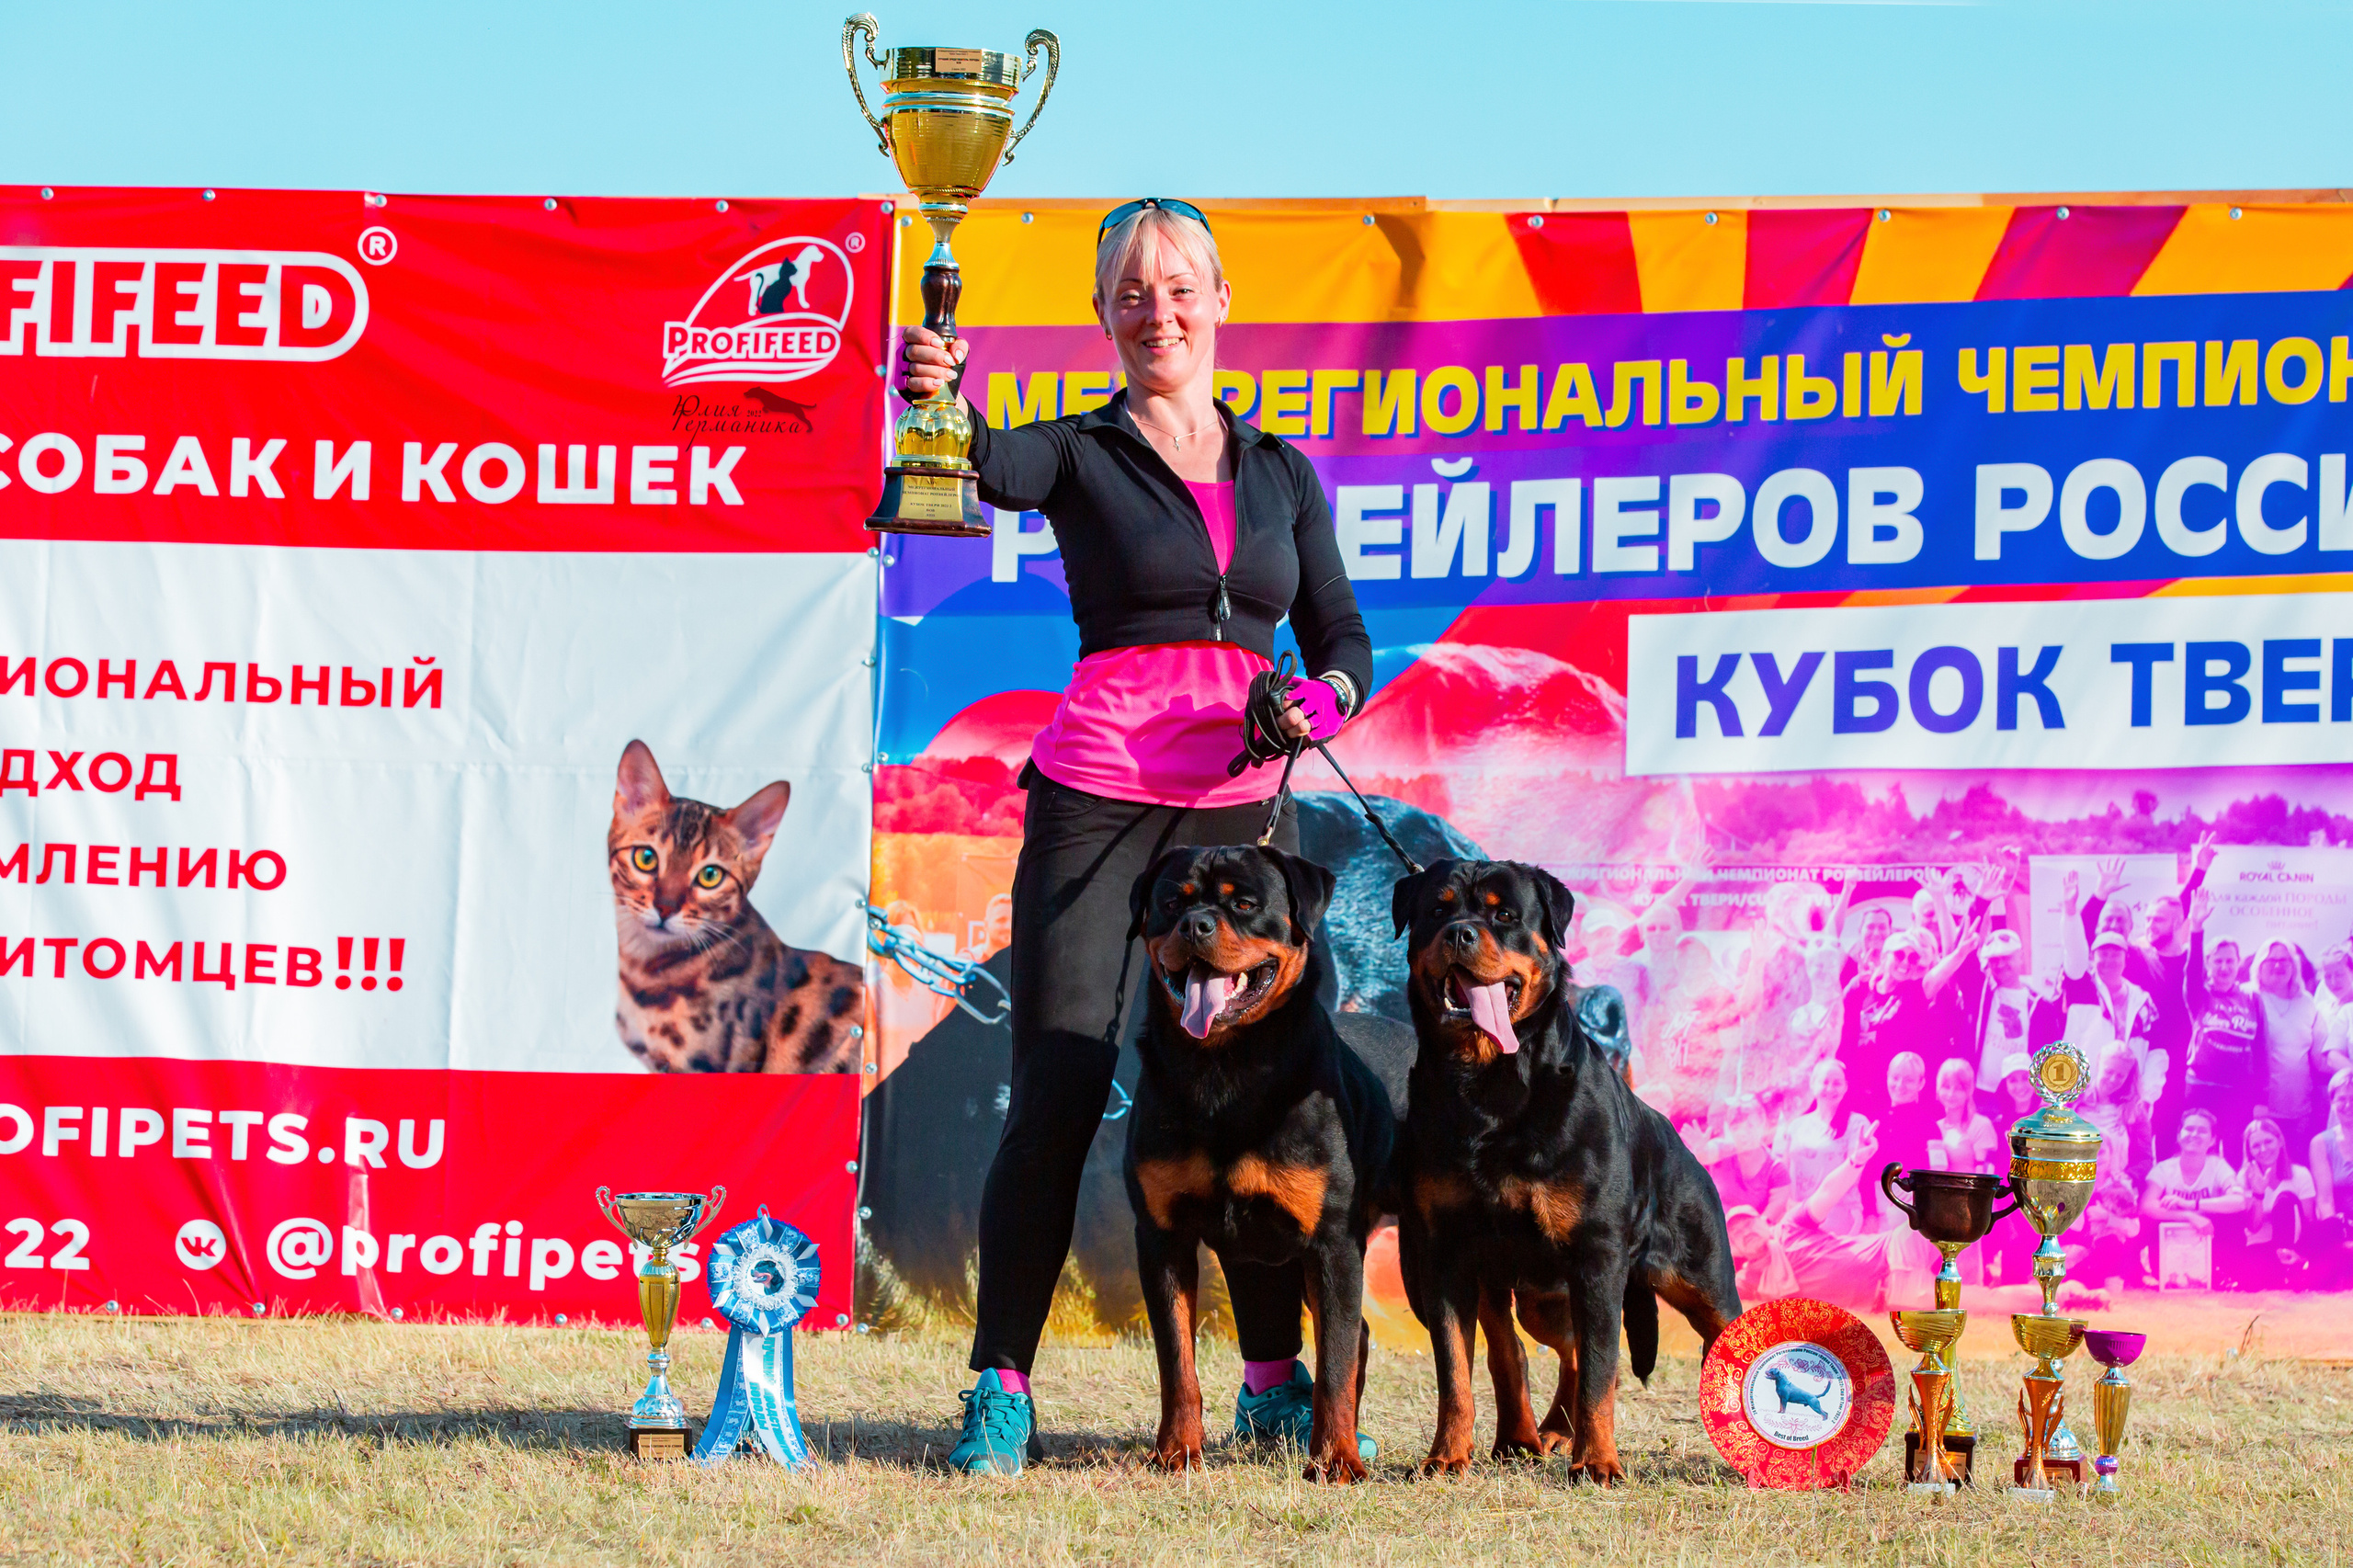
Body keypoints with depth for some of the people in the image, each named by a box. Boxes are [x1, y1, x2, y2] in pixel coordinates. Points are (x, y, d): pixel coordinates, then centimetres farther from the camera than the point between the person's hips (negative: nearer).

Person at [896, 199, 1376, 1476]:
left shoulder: (1281, 473, 16)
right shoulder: (1081, 454, 5)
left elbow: (1343, 640, 17)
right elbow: (988, 464, -18)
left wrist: (1320, 701, -6)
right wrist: (938, 398, -40)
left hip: (1245, 802, 3)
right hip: (1098, 793, -3)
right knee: (1058, 1090, -9)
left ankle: (1275, 1382, 10)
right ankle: (1000, 1391, -6)